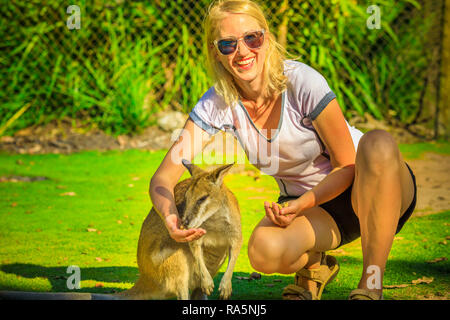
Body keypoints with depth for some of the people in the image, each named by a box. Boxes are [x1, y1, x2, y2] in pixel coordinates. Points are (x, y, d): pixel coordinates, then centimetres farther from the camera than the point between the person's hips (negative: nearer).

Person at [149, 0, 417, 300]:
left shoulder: (302, 81, -23)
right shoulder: (217, 106, -13)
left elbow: (347, 166, -15)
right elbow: (163, 177, -16)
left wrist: (304, 203, -33)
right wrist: (170, 216, -39)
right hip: (307, 202, 2)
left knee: (378, 142, -38)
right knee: (264, 251, -33)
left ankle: (371, 286, -26)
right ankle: (315, 265, 5)